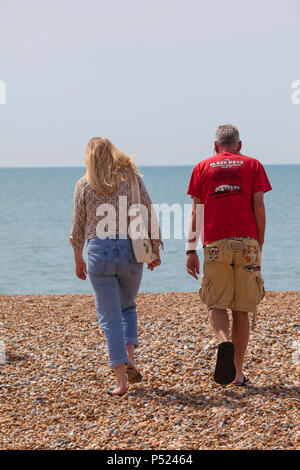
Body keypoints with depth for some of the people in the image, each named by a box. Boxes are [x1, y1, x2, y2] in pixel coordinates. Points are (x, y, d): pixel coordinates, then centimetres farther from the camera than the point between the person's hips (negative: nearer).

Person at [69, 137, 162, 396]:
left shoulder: (84, 185, 2)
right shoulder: (132, 178, 4)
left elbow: (78, 225, 6)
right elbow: (149, 214, 3)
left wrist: (78, 259, 17)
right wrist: (155, 249, 11)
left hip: (99, 251, -1)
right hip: (130, 250, 1)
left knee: (110, 316, 4)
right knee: (128, 306, 24)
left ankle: (121, 380, -2)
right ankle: (130, 359, 5)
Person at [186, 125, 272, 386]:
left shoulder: (203, 168, 11)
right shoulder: (253, 165, 11)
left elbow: (196, 211, 6)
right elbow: (259, 207, 3)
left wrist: (191, 250, 6)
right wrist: (259, 246, 8)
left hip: (216, 244, 0)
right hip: (247, 243, 0)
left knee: (217, 305, 5)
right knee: (242, 309, 6)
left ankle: (224, 343, -26)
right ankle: (238, 372, 8)